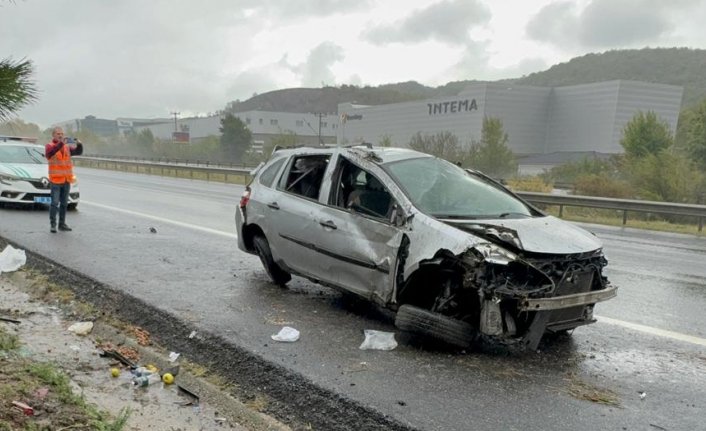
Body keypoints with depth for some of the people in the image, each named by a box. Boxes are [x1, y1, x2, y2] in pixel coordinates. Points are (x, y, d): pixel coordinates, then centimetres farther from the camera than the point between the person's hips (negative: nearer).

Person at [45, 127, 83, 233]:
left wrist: (79, 144, -22)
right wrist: (61, 143, -37)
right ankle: (52, 224, 3)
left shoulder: (67, 147, 11)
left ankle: (62, 224, 19)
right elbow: (50, 152, -24)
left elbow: (78, 152, -1)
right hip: (55, 180, -5)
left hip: (67, 180, 5)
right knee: (55, 203, -5)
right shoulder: (49, 146, -2)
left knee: (64, 203, 11)